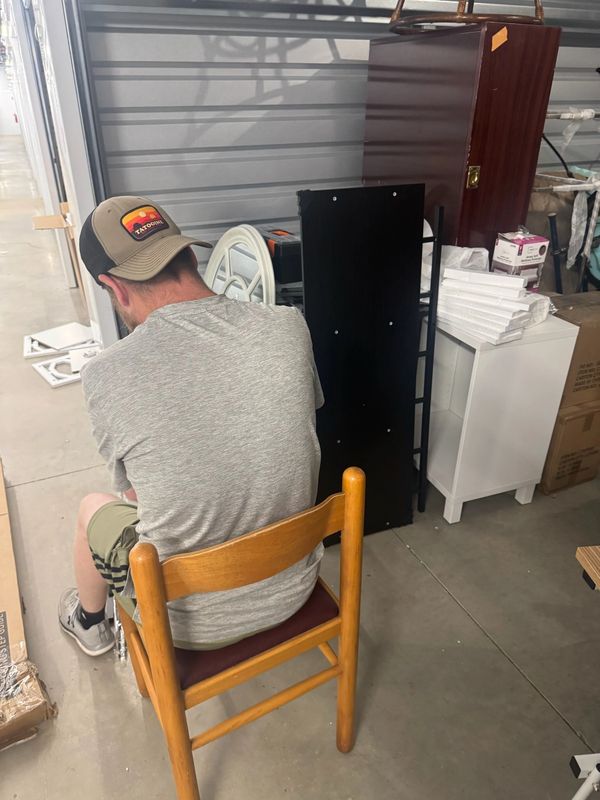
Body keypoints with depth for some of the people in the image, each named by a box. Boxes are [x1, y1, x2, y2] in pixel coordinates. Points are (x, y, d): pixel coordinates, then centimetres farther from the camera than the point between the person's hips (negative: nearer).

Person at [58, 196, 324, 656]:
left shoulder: (105, 377, -23)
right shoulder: (290, 327, -15)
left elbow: (136, 491, -6)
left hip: (192, 620, -3)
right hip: (293, 589, 4)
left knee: (93, 508, 26)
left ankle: (90, 624, 56)